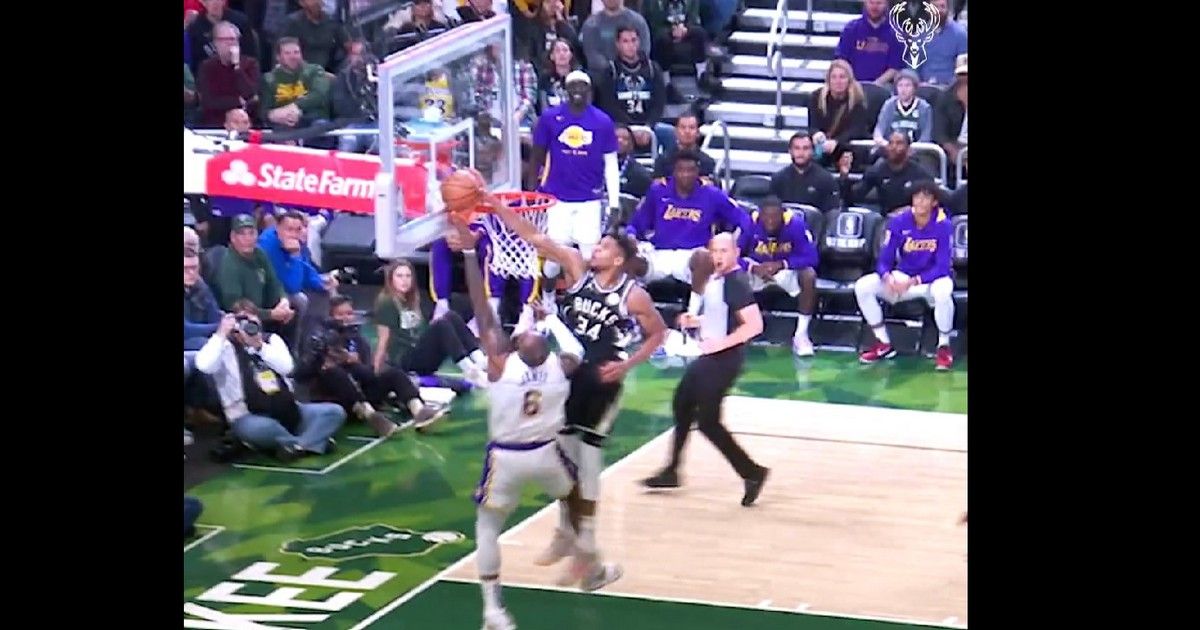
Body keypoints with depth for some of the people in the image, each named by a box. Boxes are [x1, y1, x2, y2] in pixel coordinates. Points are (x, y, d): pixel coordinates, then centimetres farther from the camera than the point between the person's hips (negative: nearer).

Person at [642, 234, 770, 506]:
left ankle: (751, 473, 0)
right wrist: (696, 320, 5)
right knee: (682, 404, 21)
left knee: (707, 421, -8)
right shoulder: (716, 279, 8)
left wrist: (721, 343, -27)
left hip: (724, 359, -10)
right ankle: (672, 470, 34)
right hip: (710, 356, 10)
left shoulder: (736, 283, -21)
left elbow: (755, 324, -28)